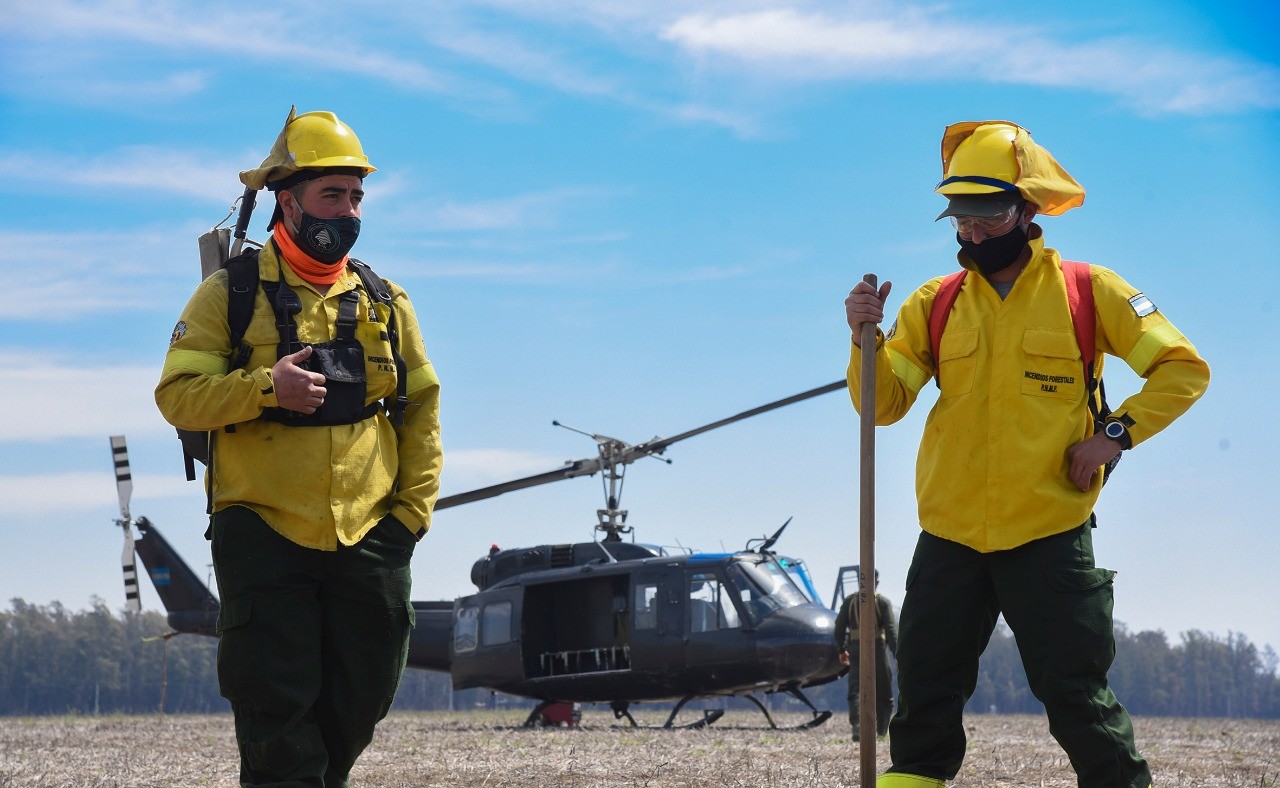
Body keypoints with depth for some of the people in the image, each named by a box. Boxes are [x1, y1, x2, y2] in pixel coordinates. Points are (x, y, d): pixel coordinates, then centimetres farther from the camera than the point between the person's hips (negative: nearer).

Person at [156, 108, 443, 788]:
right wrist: (264, 387, -20)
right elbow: (177, 395, -4)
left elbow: (422, 409, 15)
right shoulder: (230, 295, 2)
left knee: (359, 704, 7)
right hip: (263, 536, -4)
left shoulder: (385, 304, 13)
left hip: (367, 540, 4)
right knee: (277, 710, -6)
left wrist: (413, 509, 4)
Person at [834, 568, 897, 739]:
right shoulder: (883, 602, -2)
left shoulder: (850, 601, 7)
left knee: (855, 691, -2)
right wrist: (897, 654, -12)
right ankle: (881, 730, 14)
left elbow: (839, 627, 7)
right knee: (883, 693, 11)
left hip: (855, 649, 2)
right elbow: (891, 629, -10)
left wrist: (841, 650, 17)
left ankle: (857, 726, -21)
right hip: (877, 648, -2)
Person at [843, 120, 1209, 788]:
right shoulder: (935, 305, 7)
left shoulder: (1088, 293, 0)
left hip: (1049, 534, -3)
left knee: (1076, 694, -3)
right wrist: (867, 339, -17)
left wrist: (1114, 434, -9)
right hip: (949, 537, 3)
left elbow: (1182, 368, 2)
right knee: (924, 694, 6)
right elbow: (883, 404, 1)